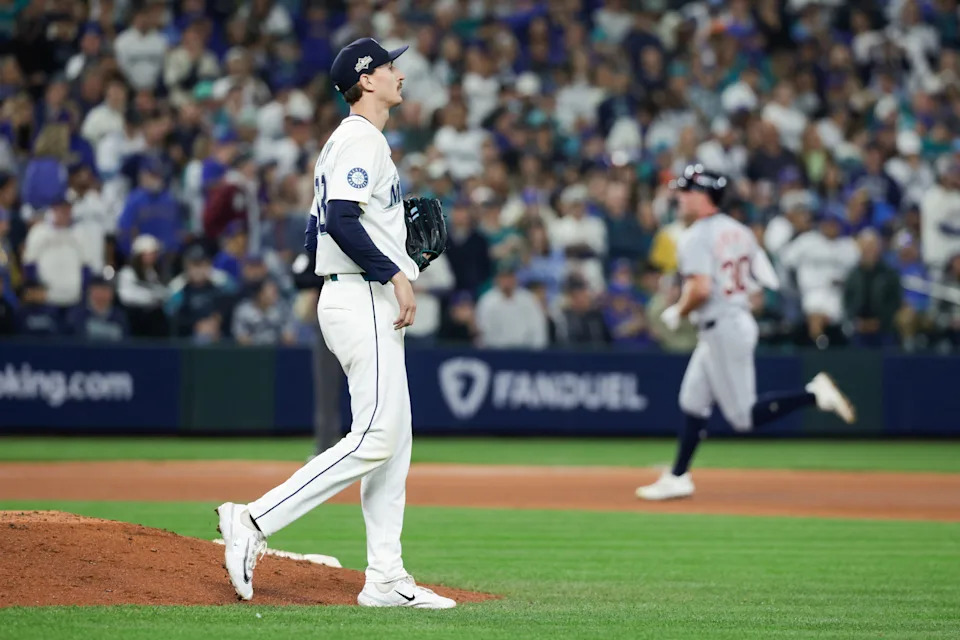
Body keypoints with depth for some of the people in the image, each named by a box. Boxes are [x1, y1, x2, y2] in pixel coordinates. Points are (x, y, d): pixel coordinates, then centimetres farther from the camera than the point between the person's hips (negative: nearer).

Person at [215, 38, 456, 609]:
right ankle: (254, 522, -15)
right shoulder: (361, 139, -11)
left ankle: (386, 579, 8)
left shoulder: (347, 142, 20)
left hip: (371, 303, 11)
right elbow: (341, 220, -24)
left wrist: (396, 255, 16)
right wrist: (395, 273, -22)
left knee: (394, 440, 9)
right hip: (362, 300, -11)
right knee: (375, 438, -14)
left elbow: (318, 231, 21)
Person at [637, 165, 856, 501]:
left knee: (745, 417, -6)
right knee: (692, 402, 15)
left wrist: (677, 312, -9)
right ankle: (677, 478, 19)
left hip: (720, 328, -10)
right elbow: (768, 280, 12)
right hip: (741, 319, 10)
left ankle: (815, 394, -16)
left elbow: (701, 289, -27)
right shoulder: (739, 231, 11)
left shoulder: (696, 237, -15)